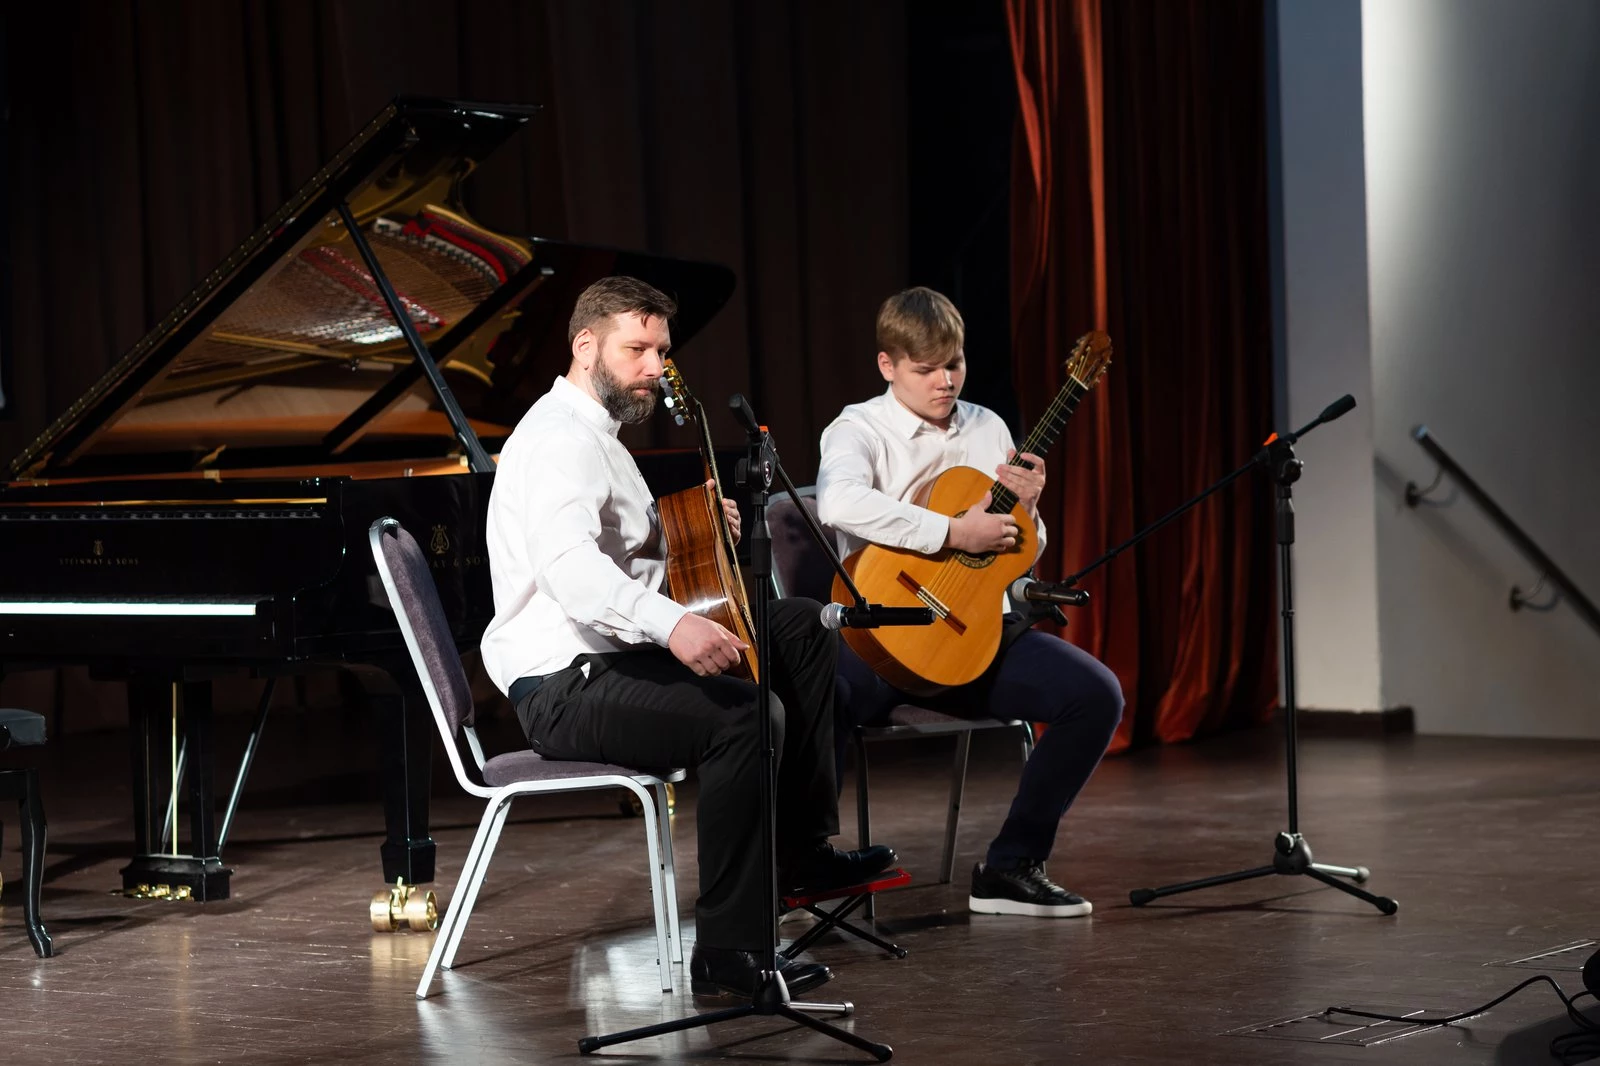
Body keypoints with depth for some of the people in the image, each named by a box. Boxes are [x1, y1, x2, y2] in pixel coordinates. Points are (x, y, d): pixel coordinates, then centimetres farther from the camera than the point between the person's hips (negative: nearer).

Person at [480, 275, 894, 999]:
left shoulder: (596, 436, 20)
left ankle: (802, 851, 10)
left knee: (802, 628, 12)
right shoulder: (561, 440, -16)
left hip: (616, 657, 11)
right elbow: (565, 564, -35)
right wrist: (671, 623, -49)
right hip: (566, 686, -11)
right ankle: (728, 958, -30)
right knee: (744, 713, -32)